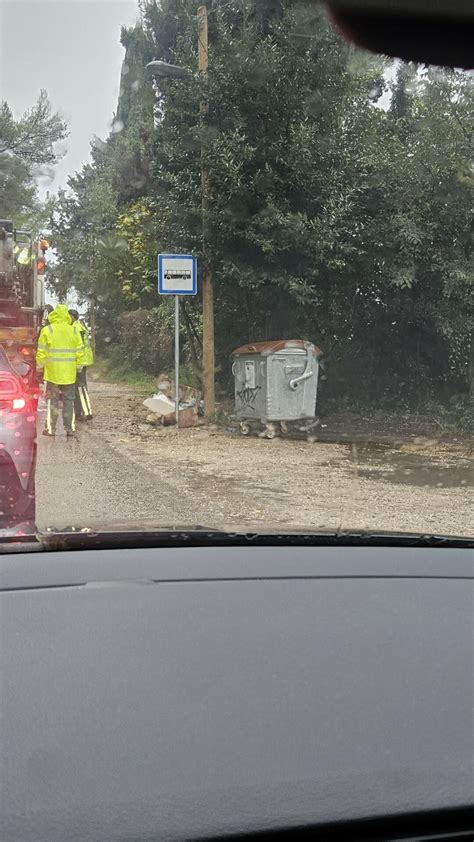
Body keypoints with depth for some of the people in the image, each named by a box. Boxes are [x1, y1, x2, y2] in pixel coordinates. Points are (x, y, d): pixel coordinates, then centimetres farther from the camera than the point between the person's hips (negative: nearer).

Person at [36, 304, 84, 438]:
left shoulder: (47, 330, -6)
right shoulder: (73, 331, 2)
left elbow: (41, 352, -6)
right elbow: (79, 352, 3)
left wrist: (40, 367, 6)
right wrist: (77, 367, 15)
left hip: (52, 373, -2)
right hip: (69, 374, 2)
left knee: (52, 401, 5)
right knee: (69, 401, 9)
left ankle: (50, 428, 3)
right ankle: (70, 428, 9)